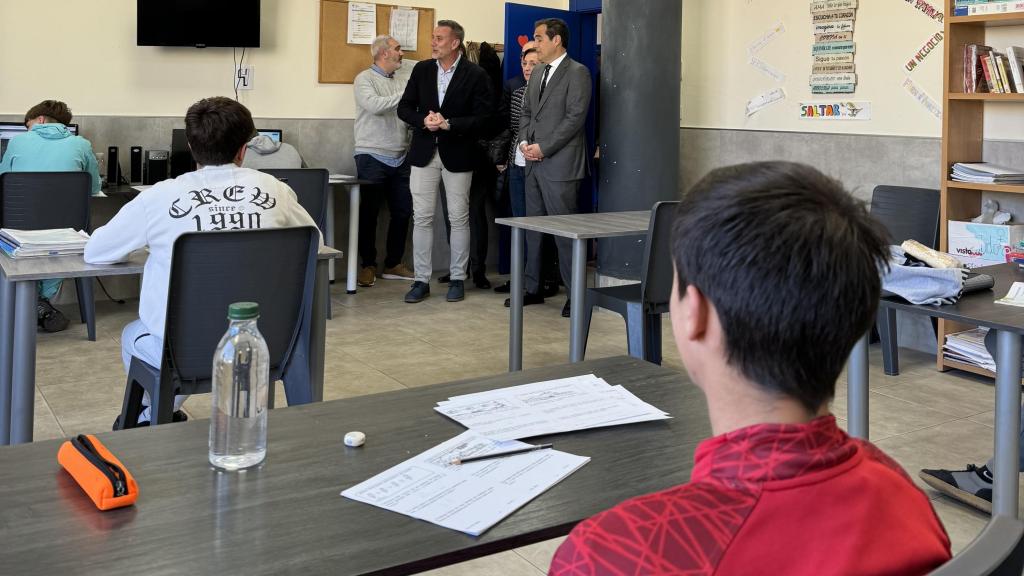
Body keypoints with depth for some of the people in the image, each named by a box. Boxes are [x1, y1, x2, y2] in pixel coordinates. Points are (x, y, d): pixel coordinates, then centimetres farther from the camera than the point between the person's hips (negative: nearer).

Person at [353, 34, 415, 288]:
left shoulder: (404, 81, 13)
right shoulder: (365, 79, -4)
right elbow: (374, 105, -21)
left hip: (400, 158, 6)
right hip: (372, 157, -5)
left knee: (402, 211, 7)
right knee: (369, 212, 1)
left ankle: (393, 264, 19)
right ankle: (368, 265, 11)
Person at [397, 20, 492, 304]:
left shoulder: (475, 75, -6)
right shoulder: (421, 70, 5)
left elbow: (483, 118, -10)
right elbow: (405, 108, 7)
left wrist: (449, 124, -20)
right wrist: (424, 120, -13)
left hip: (457, 154, -3)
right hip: (424, 152, 3)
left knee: (459, 218, 5)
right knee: (422, 217, 3)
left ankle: (457, 278, 16)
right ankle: (422, 280, 10)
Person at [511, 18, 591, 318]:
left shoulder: (577, 73, -7)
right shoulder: (537, 75, 18)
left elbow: (575, 117, -14)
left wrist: (542, 148, -15)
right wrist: (524, 141, 2)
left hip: (559, 164, -8)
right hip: (534, 163, 8)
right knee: (532, 227, 11)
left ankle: (575, 294, 3)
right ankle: (533, 288, 20)